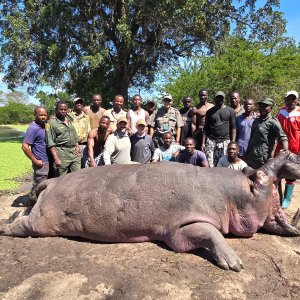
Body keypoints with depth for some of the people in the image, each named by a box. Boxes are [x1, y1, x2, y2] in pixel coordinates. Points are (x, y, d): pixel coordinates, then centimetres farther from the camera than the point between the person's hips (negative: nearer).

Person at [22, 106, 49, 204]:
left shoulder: (43, 125, 7)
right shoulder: (33, 128, -18)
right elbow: (25, 147, -22)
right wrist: (35, 161, -19)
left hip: (47, 161, 8)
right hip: (41, 163, -8)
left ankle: (32, 201, 35)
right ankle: (32, 202, 19)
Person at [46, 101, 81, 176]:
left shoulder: (70, 120, 15)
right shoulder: (51, 123, -4)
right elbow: (51, 143, -8)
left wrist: (77, 146, 10)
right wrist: (56, 158, -15)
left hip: (75, 153, 5)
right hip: (62, 154, -5)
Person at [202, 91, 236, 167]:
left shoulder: (230, 111, 8)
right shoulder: (210, 111, 12)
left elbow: (233, 128, 5)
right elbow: (205, 128, 11)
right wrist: (203, 143, 3)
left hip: (225, 141, -1)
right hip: (211, 140, 1)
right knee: (209, 165, -6)